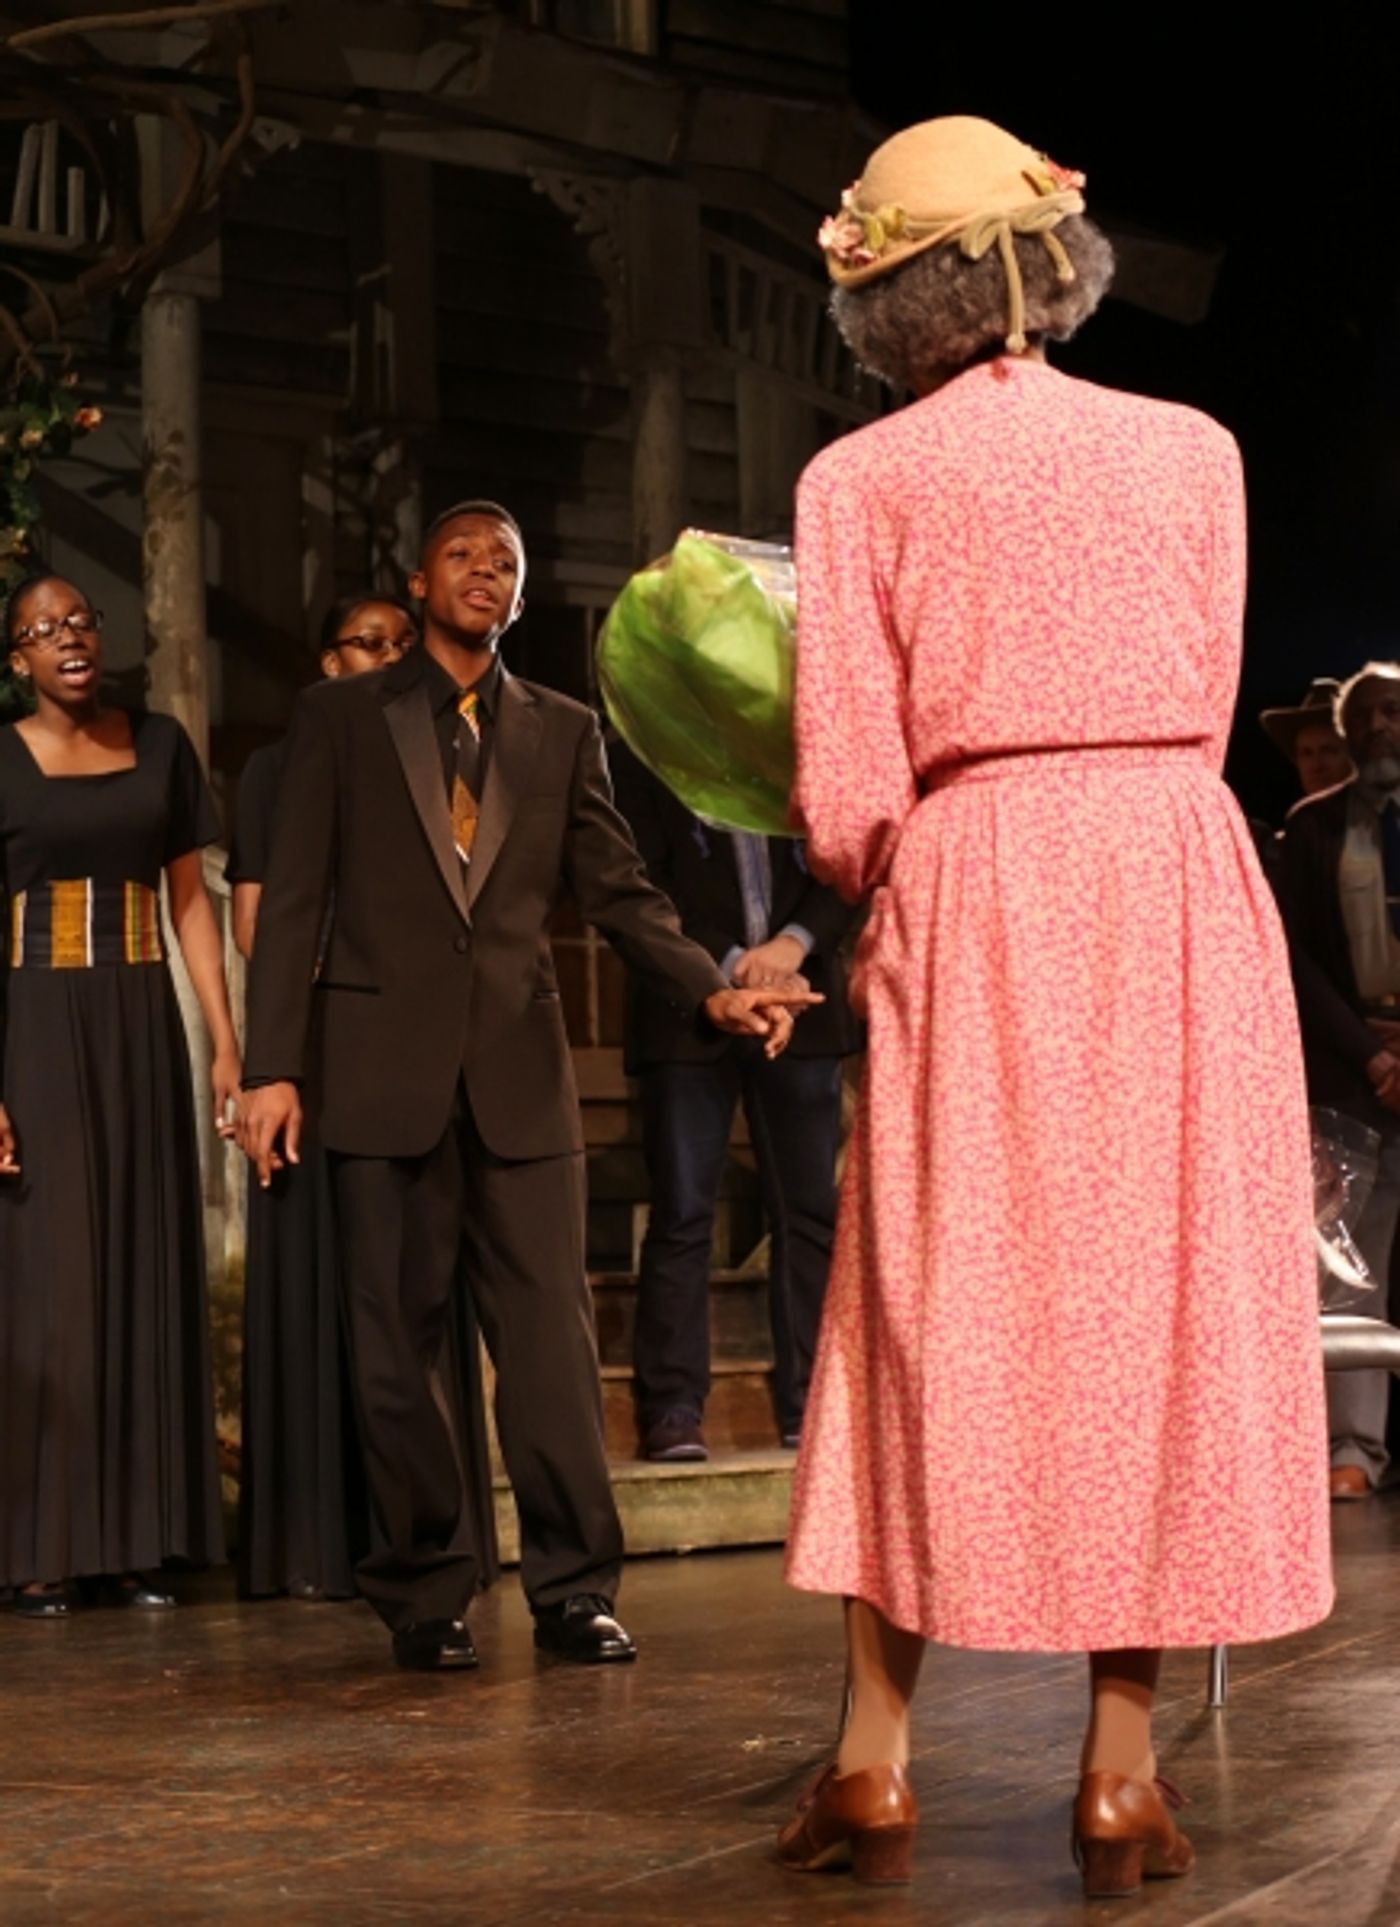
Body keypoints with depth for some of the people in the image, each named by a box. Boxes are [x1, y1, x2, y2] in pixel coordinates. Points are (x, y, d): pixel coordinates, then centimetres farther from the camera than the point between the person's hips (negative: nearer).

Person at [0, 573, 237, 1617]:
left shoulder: (160, 745, 9)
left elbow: (191, 902, 10)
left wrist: (227, 1043, 1)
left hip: (142, 1030, 3)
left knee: (147, 1271, 3)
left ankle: (140, 1539, 10)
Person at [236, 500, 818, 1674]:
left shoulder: (563, 732, 14)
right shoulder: (341, 719, 8)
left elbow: (620, 892, 7)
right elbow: (294, 903, 4)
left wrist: (711, 988, -10)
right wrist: (273, 1068, -4)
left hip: (519, 1067, 1)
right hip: (385, 1067, -1)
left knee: (551, 1327, -3)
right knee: (399, 1341, 2)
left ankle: (575, 1587, 3)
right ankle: (424, 1595, 10)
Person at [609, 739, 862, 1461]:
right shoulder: (639, 749, 2)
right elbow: (641, 887, -4)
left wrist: (795, 942, -12)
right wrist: (727, 966, -14)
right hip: (689, 1009, -2)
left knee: (810, 1213, 2)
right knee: (681, 1217, -4)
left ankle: (807, 1402, 7)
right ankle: (672, 1410, -1)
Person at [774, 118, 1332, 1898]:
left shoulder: (862, 479, 2)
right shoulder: (1192, 448, 10)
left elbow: (848, 800, -3)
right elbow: (1194, 711, 11)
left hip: (976, 894, -1)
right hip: (1178, 882, 2)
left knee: (933, 1323, 6)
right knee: (1165, 1305, 4)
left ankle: (876, 1762, 6)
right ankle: (1120, 1776, 3)